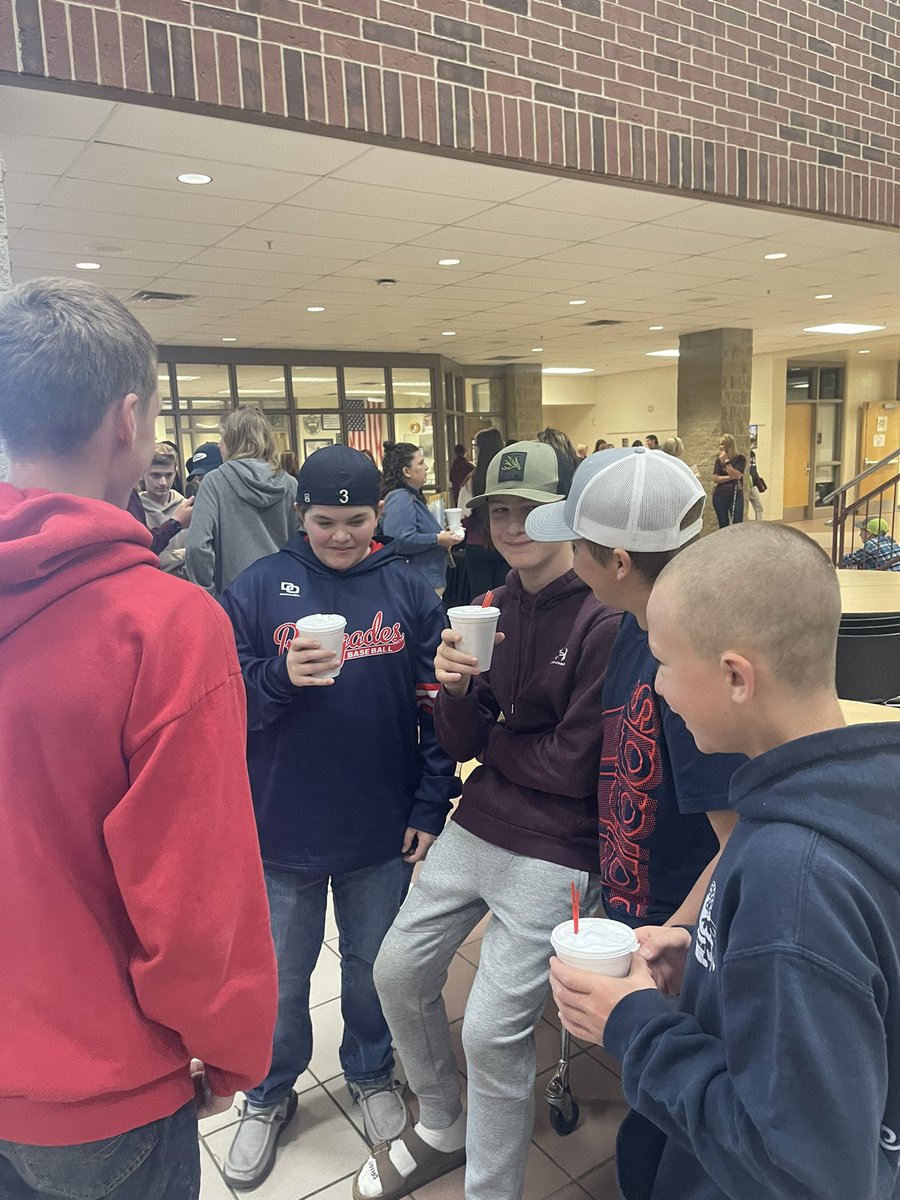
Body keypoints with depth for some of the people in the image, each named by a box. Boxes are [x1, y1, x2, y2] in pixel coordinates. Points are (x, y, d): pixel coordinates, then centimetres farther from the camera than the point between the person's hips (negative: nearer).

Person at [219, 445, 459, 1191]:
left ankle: (371, 1073, 47)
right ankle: (270, 1096, 43)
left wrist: (431, 808, -4)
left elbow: (436, 709, -1)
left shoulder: (410, 591, -4)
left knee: (373, 965, 21)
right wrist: (281, 677, -25)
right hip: (282, 830, 0)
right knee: (280, 977, 17)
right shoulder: (259, 588, -6)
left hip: (383, 830, 1)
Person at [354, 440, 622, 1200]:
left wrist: (492, 741, -2)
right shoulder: (492, 608, 5)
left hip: (555, 851, -7)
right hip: (476, 826, 8)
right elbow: (463, 744, 5)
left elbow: (573, 764, -16)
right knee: (399, 971, 15)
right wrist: (455, 689, -16)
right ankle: (443, 1129, 41)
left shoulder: (603, 621, -17)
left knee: (493, 1032, -5)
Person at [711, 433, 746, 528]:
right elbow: (715, 478, -5)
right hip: (720, 496, 3)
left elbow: (736, 475, -15)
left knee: (738, 526, -8)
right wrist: (731, 477, -13)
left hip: (736, 496, -2)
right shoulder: (719, 460, 6)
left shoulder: (740, 459, -1)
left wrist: (727, 460, -13)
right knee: (723, 527, 7)